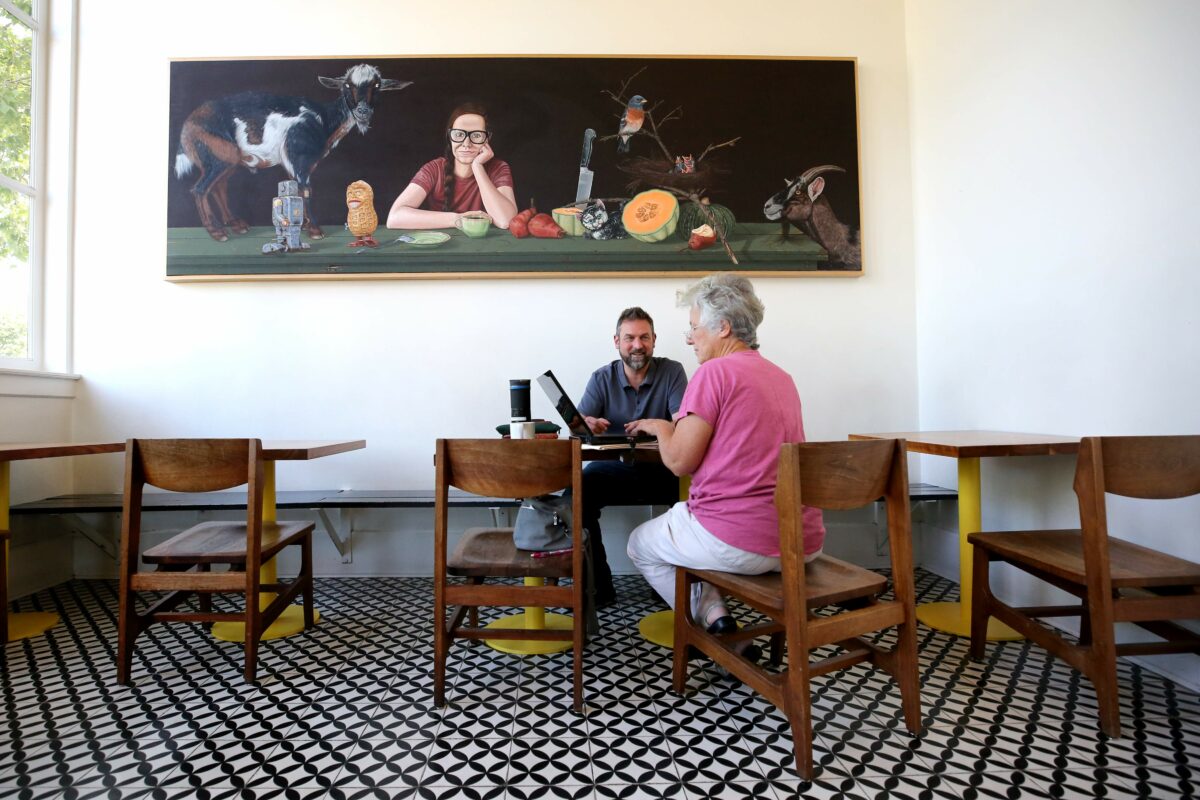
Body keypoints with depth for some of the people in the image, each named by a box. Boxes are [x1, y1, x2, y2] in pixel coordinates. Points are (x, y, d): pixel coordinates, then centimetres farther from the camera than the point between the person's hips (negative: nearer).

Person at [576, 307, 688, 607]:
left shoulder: (672, 371, -1)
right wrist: (587, 424, -33)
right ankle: (597, 585, -13)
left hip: (661, 469, 0)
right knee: (578, 489, -26)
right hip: (614, 468, 1)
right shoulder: (601, 378, 3)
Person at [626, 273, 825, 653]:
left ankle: (715, 622, 8)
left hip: (740, 542, -8)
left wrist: (660, 428, 7)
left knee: (640, 544, 19)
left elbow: (680, 461, -12)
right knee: (684, 516, 33)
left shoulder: (714, 372, -12)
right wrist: (688, 423, 24)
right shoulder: (783, 377, 13)